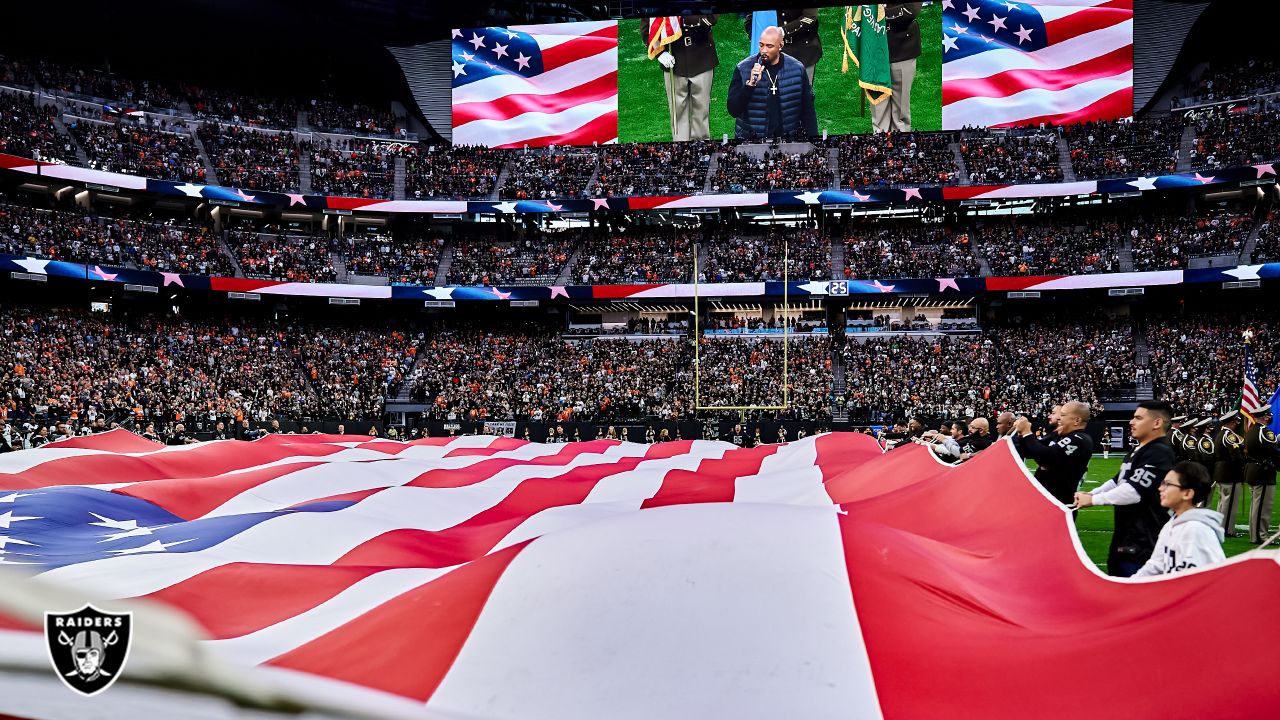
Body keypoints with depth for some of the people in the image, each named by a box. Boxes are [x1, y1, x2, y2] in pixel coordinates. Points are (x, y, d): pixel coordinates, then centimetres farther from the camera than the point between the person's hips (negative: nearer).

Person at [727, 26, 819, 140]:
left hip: (788, 141, 1)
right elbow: (733, 110, -7)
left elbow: (808, 110, 10)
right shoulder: (743, 69, -2)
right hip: (752, 142, -1)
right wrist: (750, 84, -19)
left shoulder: (797, 69, 3)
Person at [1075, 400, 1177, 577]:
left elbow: (1133, 491, -26)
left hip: (1144, 540, -10)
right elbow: (1117, 481, 21)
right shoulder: (1138, 450, 14)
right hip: (1126, 534, 10)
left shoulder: (1159, 453, -19)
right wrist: (1091, 493, 4)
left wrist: (1093, 500, -16)